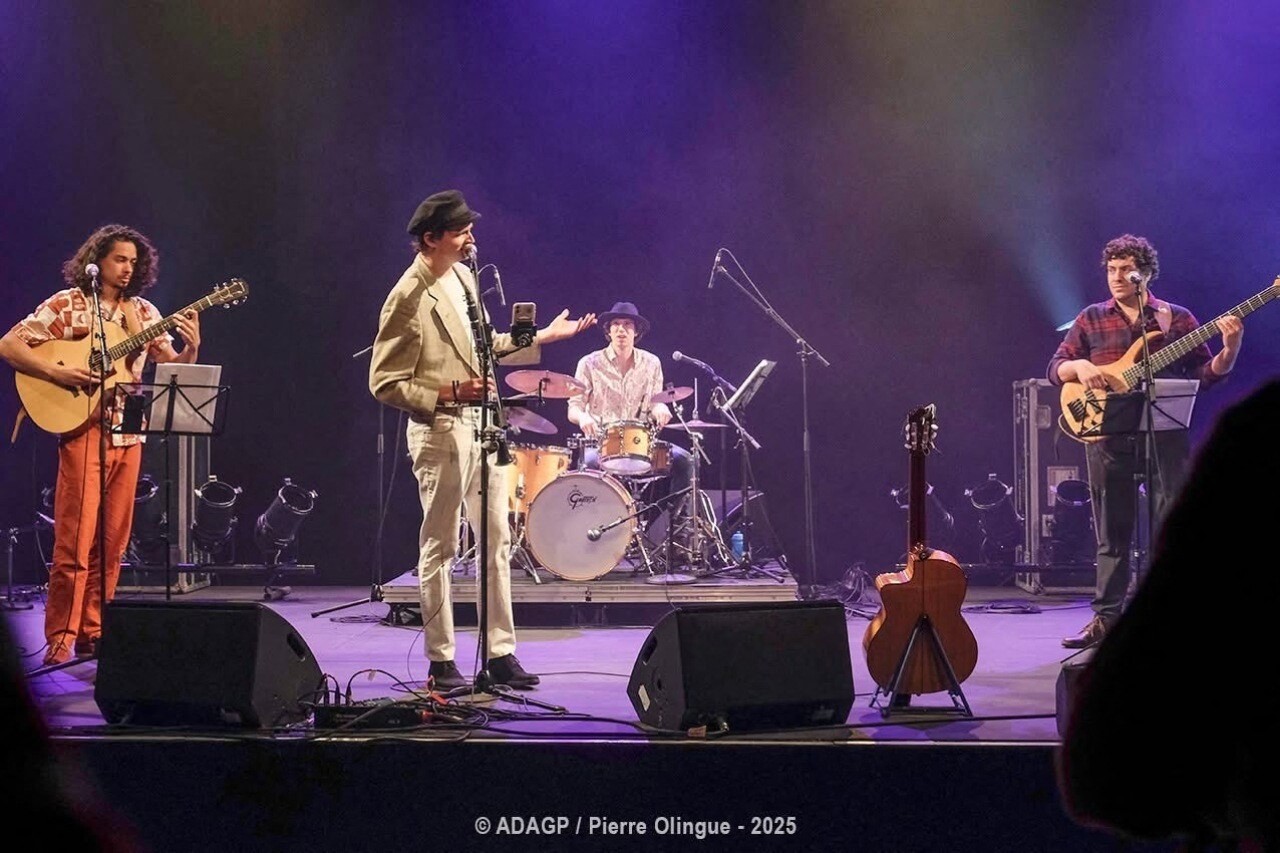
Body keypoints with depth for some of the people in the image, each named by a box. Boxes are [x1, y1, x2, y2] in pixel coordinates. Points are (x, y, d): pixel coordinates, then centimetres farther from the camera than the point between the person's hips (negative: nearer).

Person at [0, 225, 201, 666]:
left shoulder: (143, 313, 12)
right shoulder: (67, 305, -2)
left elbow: (174, 369, 11)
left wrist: (191, 347, -11)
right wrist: (57, 372, -17)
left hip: (128, 433, 5)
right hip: (83, 430, -5)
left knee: (112, 541, 6)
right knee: (75, 538, -9)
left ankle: (92, 632, 13)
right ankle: (60, 639, -5)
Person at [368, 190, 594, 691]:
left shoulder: (462, 276, 9)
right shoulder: (408, 299, -16)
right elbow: (385, 383, -15)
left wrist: (545, 336, 21)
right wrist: (448, 395, -23)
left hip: (481, 423, 8)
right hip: (440, 433, -8)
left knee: (498, 540, 9)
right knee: (440, 547, 0)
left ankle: (501, 654, 15)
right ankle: (441, 662, 8)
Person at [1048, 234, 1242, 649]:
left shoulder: (1177, 318, 8)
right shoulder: (1092, 319, 11)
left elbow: (1206, 373, 5)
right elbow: (1055, 367, 7)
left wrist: (1230, 349, -14)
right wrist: (1080, 366, -14)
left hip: (1165, 435, -1)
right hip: (1109, 437, 1)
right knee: (1112, 535, 6)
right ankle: (1107, 618, 11)